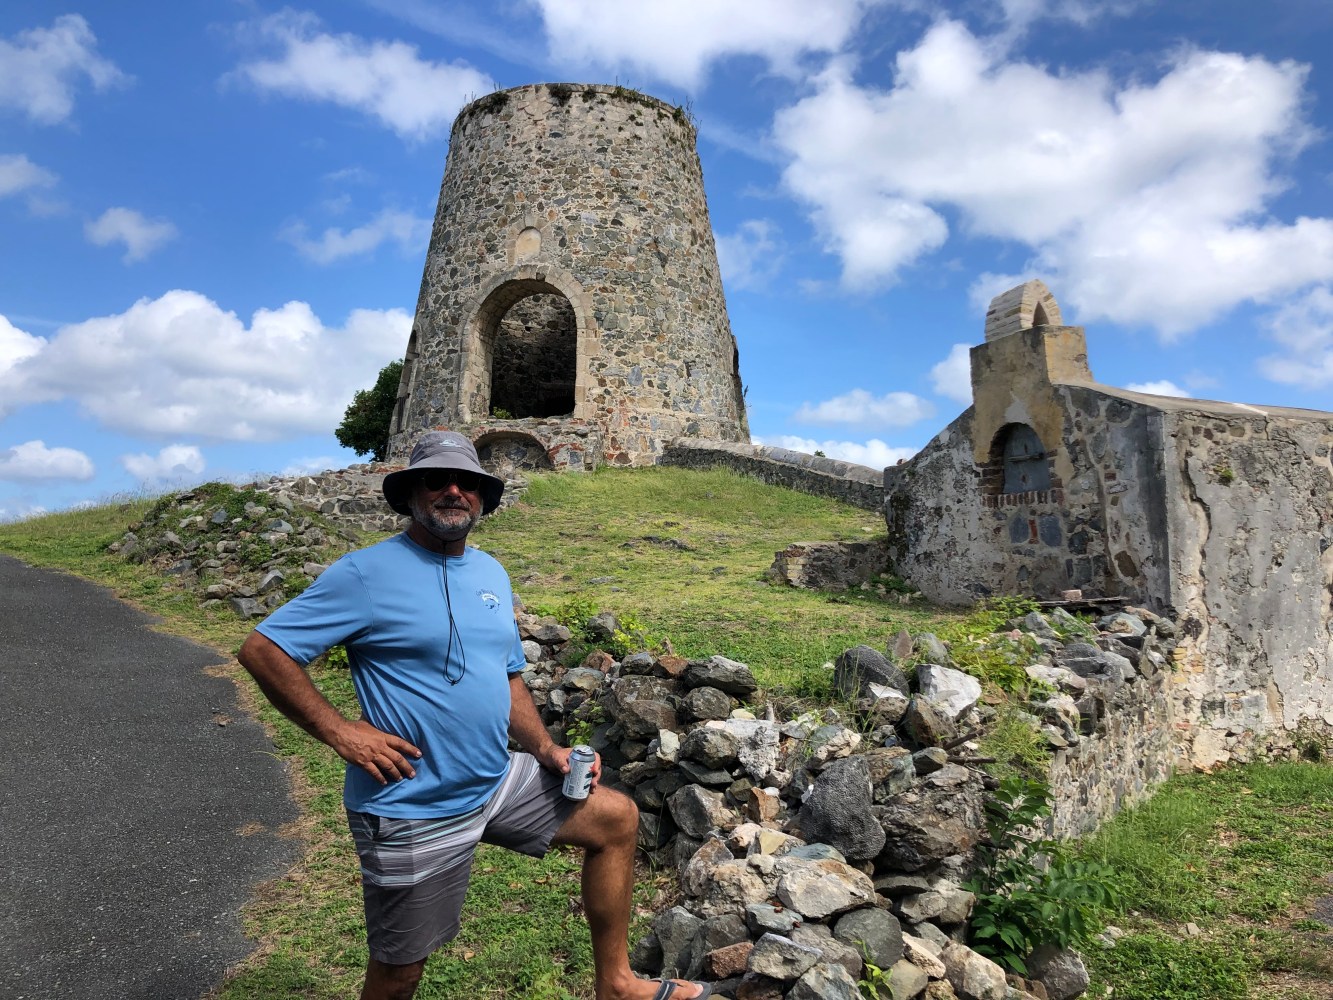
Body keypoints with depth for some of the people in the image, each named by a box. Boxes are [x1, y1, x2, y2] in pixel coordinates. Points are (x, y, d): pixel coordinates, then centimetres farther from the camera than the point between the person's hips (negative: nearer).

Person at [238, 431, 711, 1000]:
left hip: (498, 782, 7)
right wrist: (339, 732, -20)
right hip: (412, 811, -6)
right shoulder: (366, 573, -15)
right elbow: (261, 649, -15)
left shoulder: (492, 574, 7)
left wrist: (545, 749, 2)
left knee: (617, 819, 7)